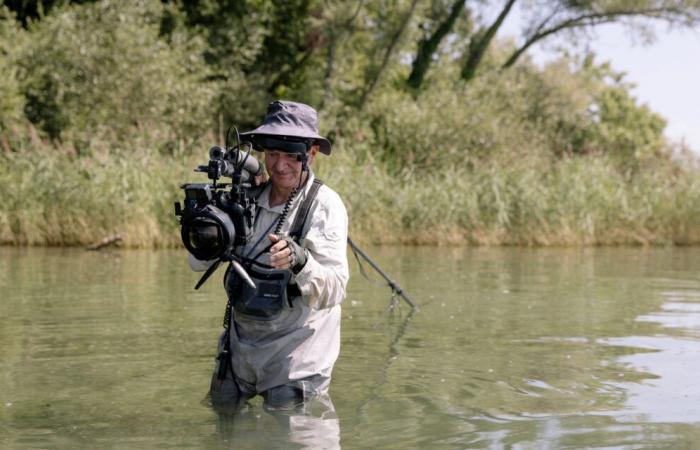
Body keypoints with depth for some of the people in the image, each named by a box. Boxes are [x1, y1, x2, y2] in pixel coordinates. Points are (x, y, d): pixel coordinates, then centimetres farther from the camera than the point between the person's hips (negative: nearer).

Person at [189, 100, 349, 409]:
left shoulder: (325, 205, -13)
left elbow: (334, 291, -22)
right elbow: (198, 262, 2)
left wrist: (299, 260, -41)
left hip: (296, 351, -5)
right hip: (240, 344, 5)